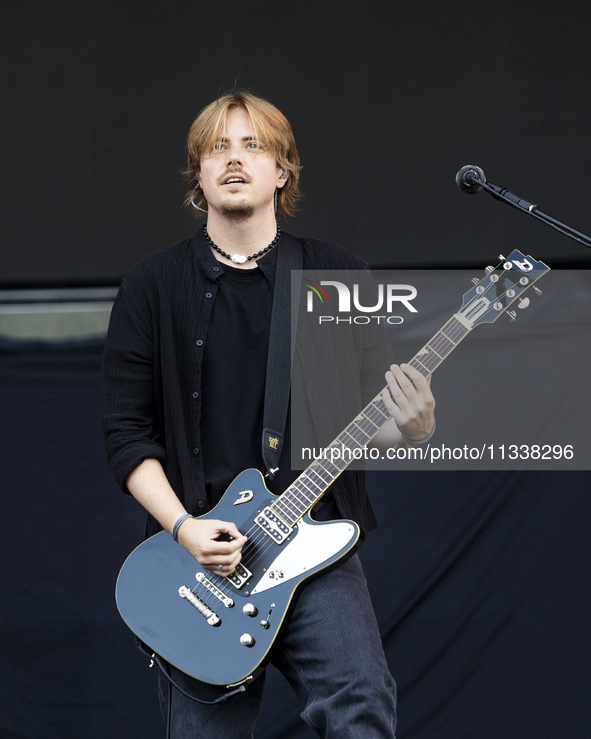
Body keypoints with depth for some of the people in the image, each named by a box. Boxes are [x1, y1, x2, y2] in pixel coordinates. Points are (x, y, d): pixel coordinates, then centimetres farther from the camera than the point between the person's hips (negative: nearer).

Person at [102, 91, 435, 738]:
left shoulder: (339, 277, 9)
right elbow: (127, 431, 5)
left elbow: (375, 415, 12)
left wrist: (413, 423, -13)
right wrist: (183, 528, -10)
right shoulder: (153, 287, 7)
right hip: (200, 555, 1)